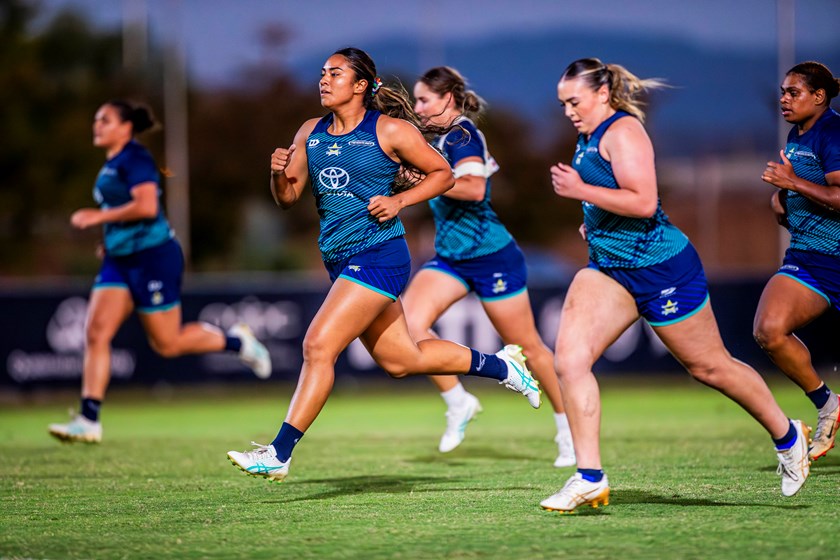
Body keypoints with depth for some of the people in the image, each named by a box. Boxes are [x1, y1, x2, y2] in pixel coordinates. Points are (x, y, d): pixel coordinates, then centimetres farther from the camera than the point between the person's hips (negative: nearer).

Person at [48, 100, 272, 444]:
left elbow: (147, 206, -25)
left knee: (167, 343, -2)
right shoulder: (111, 164, 16)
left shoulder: (134, 158, -13)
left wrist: (98, 217, -20)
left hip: (152, 257, -9)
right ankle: (89, 421, -9)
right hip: (120, 260, 9)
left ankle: (235, 341, 21)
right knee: (95, 332, -6)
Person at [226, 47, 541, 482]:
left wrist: (399, 200, -13)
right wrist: (279, 173, -10)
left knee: (318, 346, -16)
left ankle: (279, 453, -14)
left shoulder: (390, 131, -7)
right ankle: (499, 365, 34)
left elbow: (443, 174, 1)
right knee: (402, 361, 15)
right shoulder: (310, 133, 9)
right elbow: (287, 199, 11)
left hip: (378, 256, -8)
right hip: (340, 261, 8)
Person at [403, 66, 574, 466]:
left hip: (490, 255, -9)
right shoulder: (445, 138, 10)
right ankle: (458, 403, 0)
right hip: (450, 256, 9)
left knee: (527, 347, 3)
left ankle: (569, 428, 19)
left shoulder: (462, 134, -16)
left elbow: (474, 189, -30)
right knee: (407, 324, -14)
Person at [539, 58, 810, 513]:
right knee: (569, 357, -12)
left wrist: (579, 190, -23)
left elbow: (644, 203, -27)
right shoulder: (589, 136, 12)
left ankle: (787, 436, 28)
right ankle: (590, 477, -10)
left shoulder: (622, 131, -17)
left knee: (708, 365, 6)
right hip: (608, 268, 8)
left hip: (661, 266, -8)